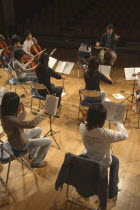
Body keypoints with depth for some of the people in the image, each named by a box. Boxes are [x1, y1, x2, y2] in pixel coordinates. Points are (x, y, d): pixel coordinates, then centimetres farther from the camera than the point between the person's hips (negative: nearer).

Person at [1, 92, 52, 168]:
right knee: (48, 141, -1)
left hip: (18, 138, 9)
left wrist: (22, 111, -5)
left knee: (38, 130, 26)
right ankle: (36, 162, 21)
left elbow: (18, 121, 9)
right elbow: (31, 124, -39)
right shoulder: (9, 119, -38)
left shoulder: (6, 113, -9)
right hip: (20, 144, -9)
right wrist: (40, 114, -23)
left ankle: (32, 153, 39)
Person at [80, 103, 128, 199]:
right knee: (115, 161, 29)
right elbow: (125, 135, -20)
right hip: (103, 162, -4)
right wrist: (119, 124, -5)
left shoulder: (82, 127, -25)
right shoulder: (105, 133, -38)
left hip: (88, 159, 4)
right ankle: (112, 190, 37)